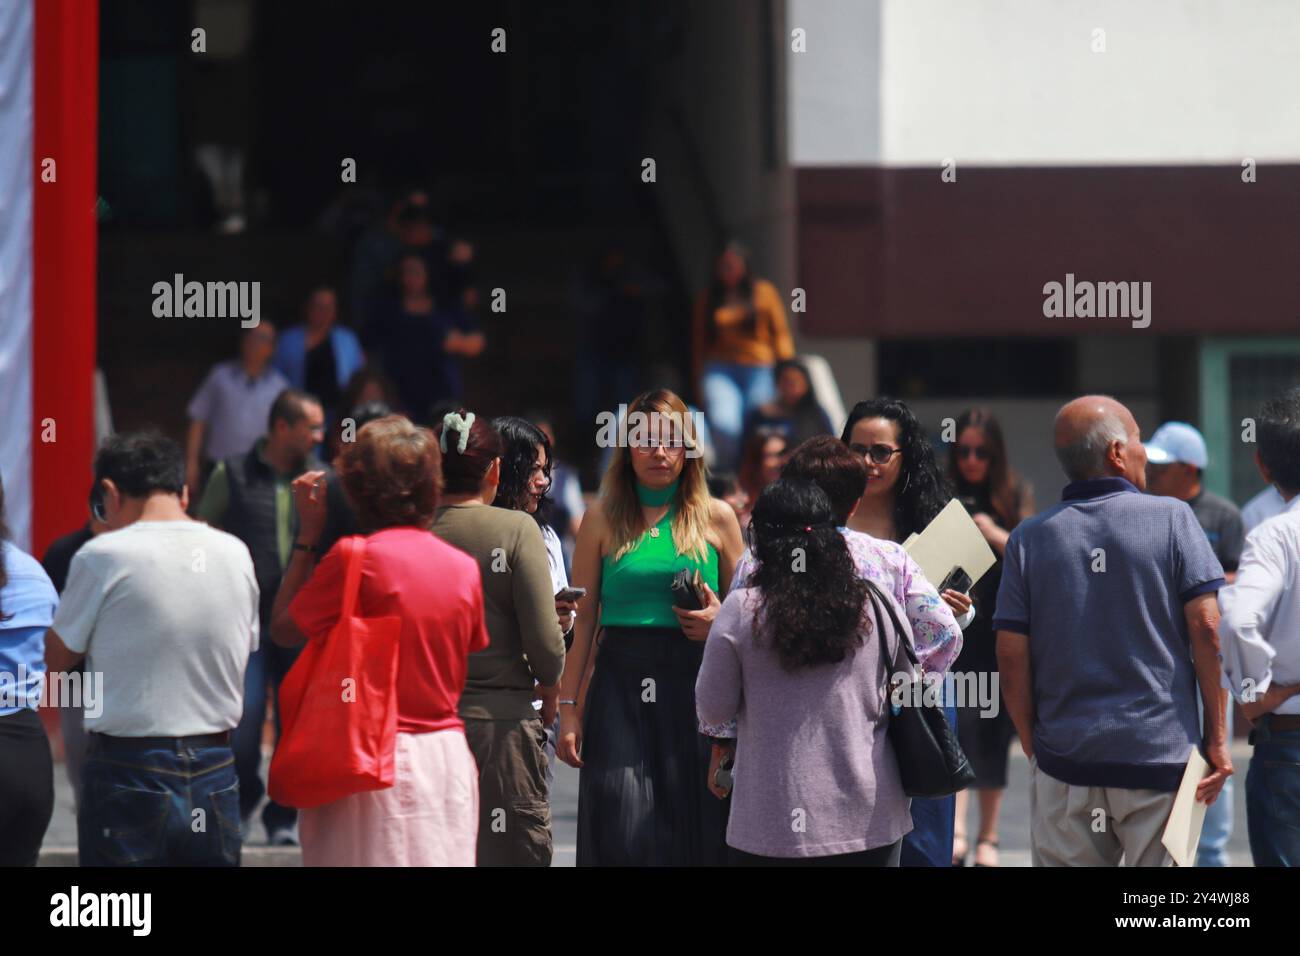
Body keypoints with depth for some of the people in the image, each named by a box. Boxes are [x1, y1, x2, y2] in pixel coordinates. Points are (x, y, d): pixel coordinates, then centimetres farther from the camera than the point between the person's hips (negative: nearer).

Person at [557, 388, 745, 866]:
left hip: (693, 684, 0)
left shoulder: (716, 518, 8)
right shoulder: (603, 520, 8)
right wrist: (568, 708, 2)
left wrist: (720, 622, -7)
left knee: (696, 829, -2)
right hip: (620, 685, 0)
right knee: (621, 831, -8)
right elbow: (582, 619, 7)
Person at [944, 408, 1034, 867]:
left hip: (1001, 633, 1)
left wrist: (995, 536, -17)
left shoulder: (1016, 497, 5)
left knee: (993, 733, 5)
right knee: (960, 722, -15)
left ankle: (988, 837, 14)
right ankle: (956, 831, -21)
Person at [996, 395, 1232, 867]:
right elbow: (1205, 626, -7)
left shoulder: (1029, 537, 3)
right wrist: (1217, 734, 0)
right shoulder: (1172, 518, -2)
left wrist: (1031, 741, 13)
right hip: (1162, 755, -2)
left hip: (1065, 757, 2)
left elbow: (1011, 654, 0)